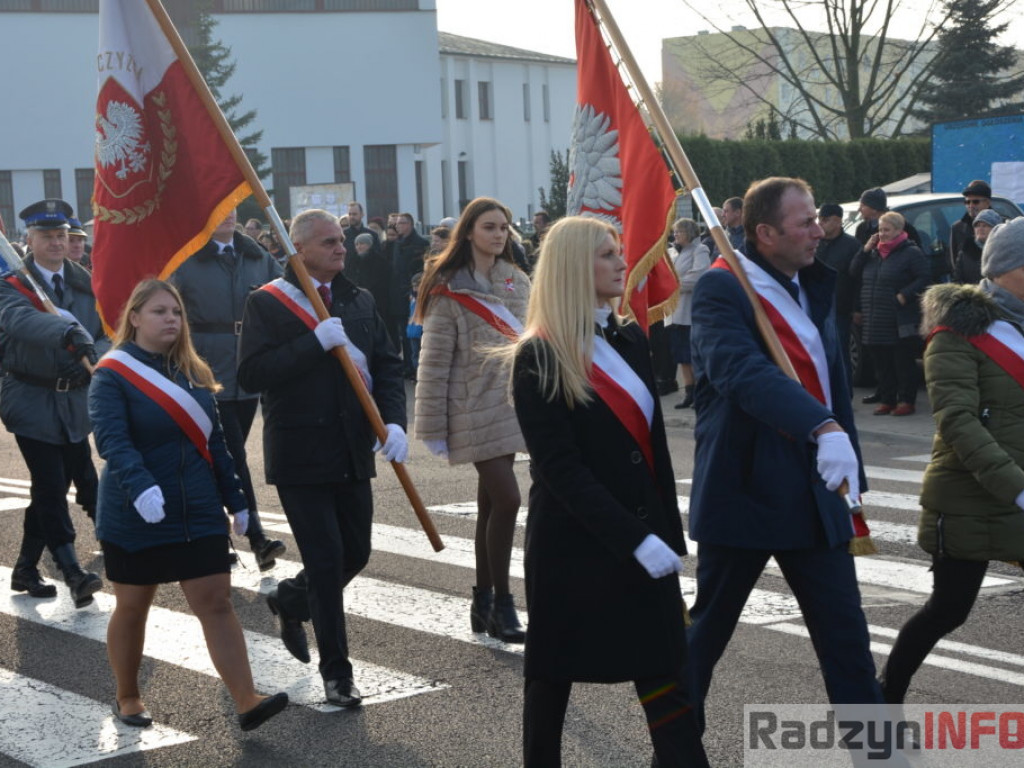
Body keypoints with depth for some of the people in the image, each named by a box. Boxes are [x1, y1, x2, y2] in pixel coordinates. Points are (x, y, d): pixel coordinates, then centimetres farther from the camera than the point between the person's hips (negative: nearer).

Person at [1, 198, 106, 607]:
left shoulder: (85, 282, 5)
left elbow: (108, 331, 4)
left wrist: (93, 360, -19)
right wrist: (70, 333, -50)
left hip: (74, 400, 5)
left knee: (50, 487, 10)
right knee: (51, 485, -9)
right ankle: (72, 572, -5)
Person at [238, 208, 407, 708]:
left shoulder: (359, 301, 11)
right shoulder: (267, 304, -7)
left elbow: (387, 366, 8)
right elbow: (251, 374, -18)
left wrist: (395, 421, -9)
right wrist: (316, 342, -23)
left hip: (353, 454, 6)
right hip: (301, 456, -6)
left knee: (356, 554, 11)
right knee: (325, 560, -3)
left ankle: (289, 601, 41)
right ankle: (336, 672, 10)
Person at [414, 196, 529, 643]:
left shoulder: (517, 283, 8)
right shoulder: (448, 291, -8)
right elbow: (434, 363, -8)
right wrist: (433, 428, -9)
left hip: (511, 403, 6)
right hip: (474, 409, -6)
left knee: (491, 502, 10)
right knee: (506, 498, -13)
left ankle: (483, 601, 19)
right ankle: (501, 602, -2)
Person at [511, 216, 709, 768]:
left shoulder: (631, 340, 8)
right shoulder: (539, 359, -11)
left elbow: (653, 444, 13)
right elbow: (560, 468, -18)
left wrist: (668, 533, 8)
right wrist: (634, 539, -23)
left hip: (644, 537, 5)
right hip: (572, 542, -5)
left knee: (665, 677, 1)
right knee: (553, 674, 10)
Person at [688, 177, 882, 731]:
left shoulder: (812, 289, 12)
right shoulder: (721, 289, -14)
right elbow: (744, 372, -31)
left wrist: (850, 474, 13)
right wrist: (824, 428, -42)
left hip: (814, 492, 6)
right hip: (743, 492, -6)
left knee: (846, 634, 6)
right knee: (708, 629, 8)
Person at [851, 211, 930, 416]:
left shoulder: (911, 253, -4)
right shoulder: (874, 253, 17)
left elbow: (925, 277, -11)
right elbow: (854, 272, 12)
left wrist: (905, 295, -19)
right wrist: (866, 249, 2)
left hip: (901, 323, -7)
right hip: (875, 323, 7)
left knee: (904, 363, -1)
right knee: (882, 364, 9)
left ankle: (906, 401, 6)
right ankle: (886, 399, 17)